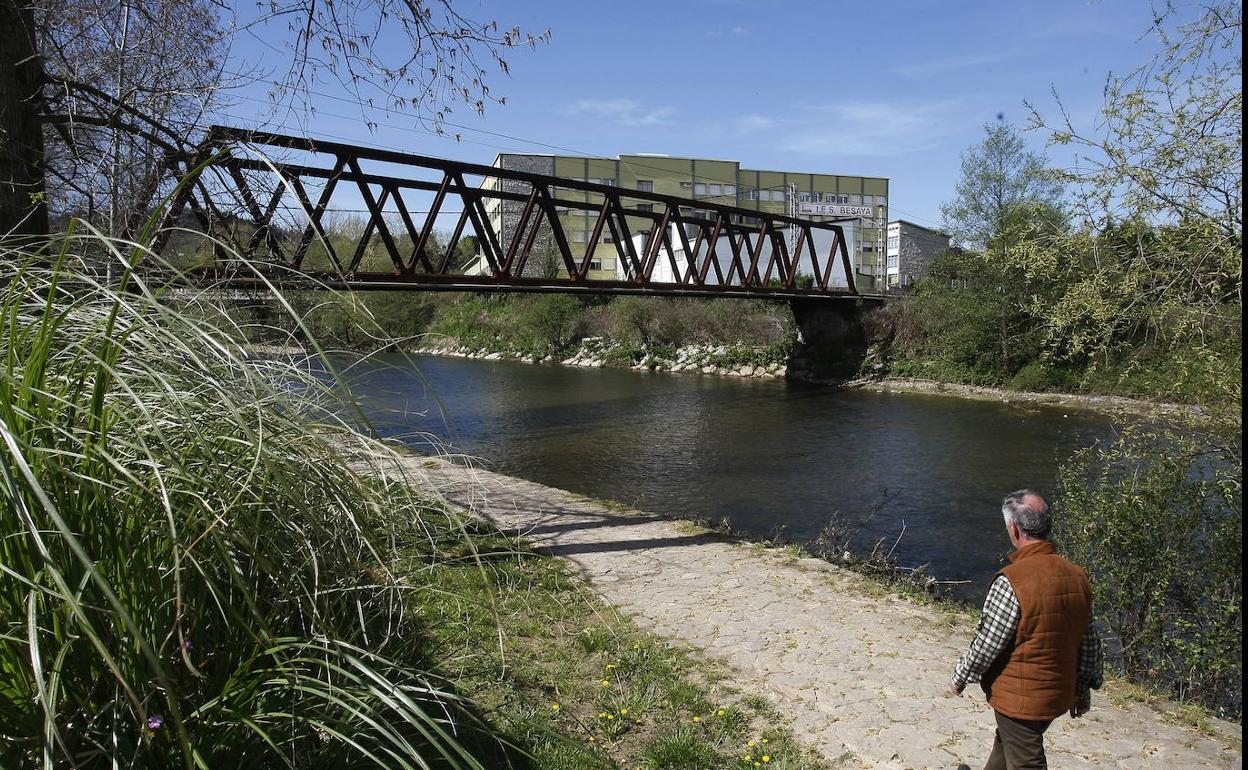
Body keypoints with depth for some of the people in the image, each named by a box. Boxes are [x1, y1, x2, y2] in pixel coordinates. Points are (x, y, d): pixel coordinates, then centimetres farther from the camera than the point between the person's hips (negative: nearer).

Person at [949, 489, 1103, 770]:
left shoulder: (1012, 581, -26)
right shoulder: (1077, 576, -4)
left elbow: (986, 644, -18)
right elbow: (1089, 642, 6)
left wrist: (960, 677, -2)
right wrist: (1083, 690, 20)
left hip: (1019, 699, -7)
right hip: (1059, 694, 7)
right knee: (1005, 743, 27)